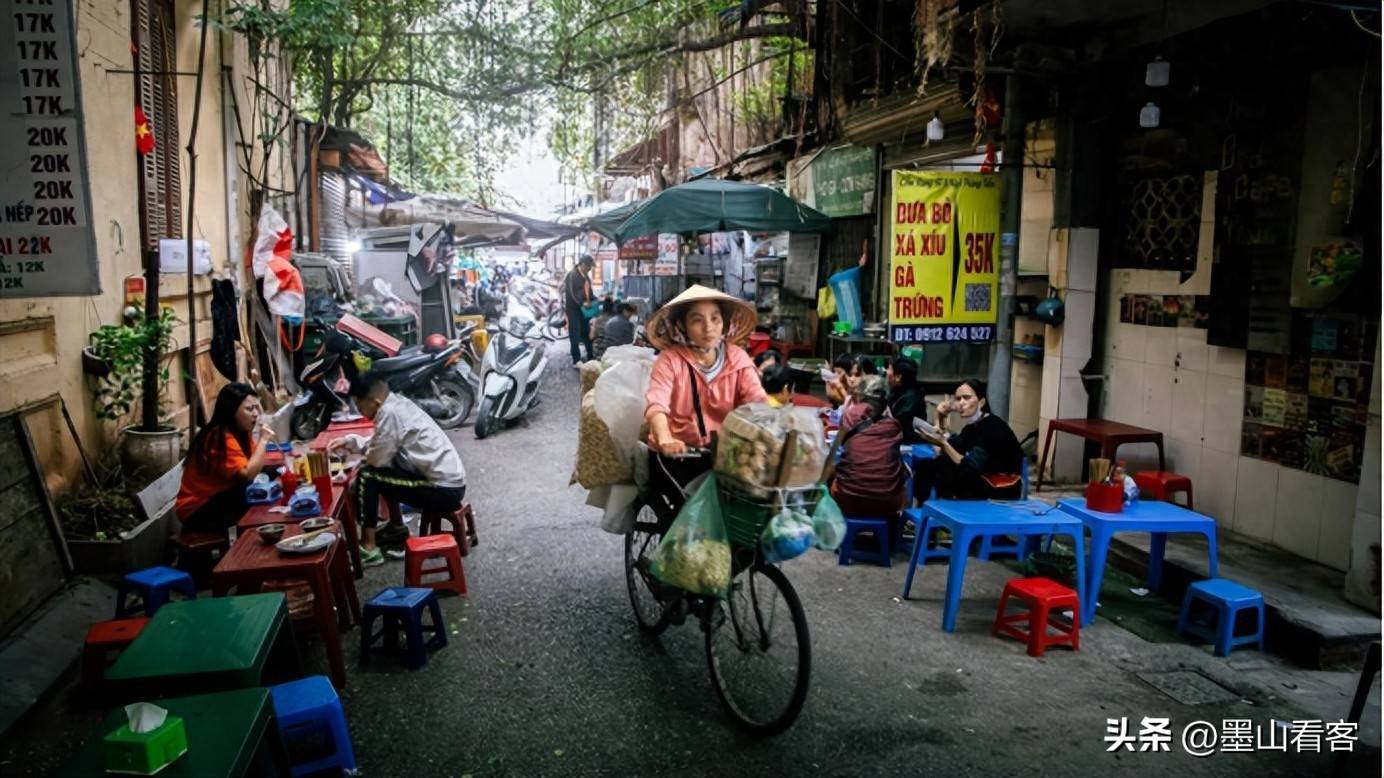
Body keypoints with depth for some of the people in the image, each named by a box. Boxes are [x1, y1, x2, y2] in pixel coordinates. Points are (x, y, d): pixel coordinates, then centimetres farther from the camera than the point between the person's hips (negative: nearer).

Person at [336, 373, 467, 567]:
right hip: (450, 481, 9)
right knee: (382, 472, 22)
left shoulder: (390, 413, -18)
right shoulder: (399, 403, 8)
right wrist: (350, 441, 18)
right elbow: (380, 443, 23)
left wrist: (364, 455, 9)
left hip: (444, 489, -9)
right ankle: (397, 528, 31)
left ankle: (368, 549, 1)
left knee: (367, 476, -7)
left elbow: (377, 458, -12)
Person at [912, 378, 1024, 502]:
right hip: (982, 482, 9)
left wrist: (943, 443, -30)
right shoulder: (972, 427, 7)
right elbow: (942, 455, 2)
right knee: (926, 466, 0)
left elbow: (971, 469, -25)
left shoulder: (993, 427, -19)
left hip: (1002, 492, -9)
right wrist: (941, 420, -4)